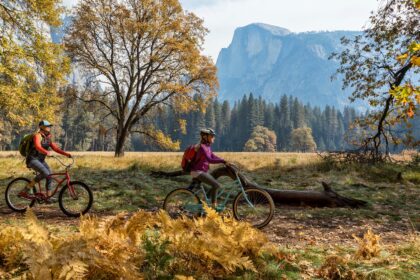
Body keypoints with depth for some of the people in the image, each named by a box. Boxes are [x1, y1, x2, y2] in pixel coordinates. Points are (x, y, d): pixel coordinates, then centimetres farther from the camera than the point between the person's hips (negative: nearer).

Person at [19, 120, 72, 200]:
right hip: (33, 159, -8)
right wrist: (47, 152, -51)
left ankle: (48, 196, 4)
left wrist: (66, 154, -7)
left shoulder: (48, 138, 10)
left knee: (50, 175, -4)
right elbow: (38, 147, -33)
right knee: (45, 173, -26)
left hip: (41, 160, 8)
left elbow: (55, 148, 5)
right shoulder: (38, 136, -15)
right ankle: (28, 187, -10)